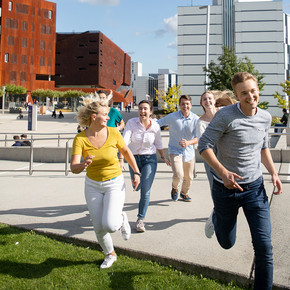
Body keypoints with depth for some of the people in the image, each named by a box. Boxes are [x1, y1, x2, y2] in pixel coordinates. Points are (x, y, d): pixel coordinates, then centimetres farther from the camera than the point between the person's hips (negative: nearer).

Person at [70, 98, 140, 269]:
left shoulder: (113, 133, -13)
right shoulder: (80, 138, -15)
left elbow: (126, 152, 5)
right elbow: (73, 168, -22)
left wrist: (137, 172, 5)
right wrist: (83, 165, -44)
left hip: (115, 184, -1)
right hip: (93, 186, 2)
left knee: (110, 225, -19)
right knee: (99, 228, 9)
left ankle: (121, 217, 18)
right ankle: (110, 255, 38)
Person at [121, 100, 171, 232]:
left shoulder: (155, 126, -8)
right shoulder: (131, 123, -15)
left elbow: (158, 143, 10)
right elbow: (124, 141, -24)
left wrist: (163, 157, 21)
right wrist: (121, 159, -36)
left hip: (150, 159, -1)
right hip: (134, 158, 1)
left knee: (145, 191, -9)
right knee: (136, 187, 19)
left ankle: (140, 219, 7)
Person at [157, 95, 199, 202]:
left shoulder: (195, 119, -6)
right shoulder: (172, 117, -10)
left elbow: (198, 138, -10)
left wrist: (188, 142, -29)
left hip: (189, 152, 3)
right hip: (175, 151, -3)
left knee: (188, 177, 12)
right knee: (178, 175, -19)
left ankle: (184, 193, 44)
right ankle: (174, 188, 17)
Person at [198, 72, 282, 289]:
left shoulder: (266, 118, 2)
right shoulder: (226, 116, -17)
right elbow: (204, 145, -16)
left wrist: (273, 172, 3)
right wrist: (223, 172, -28)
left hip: (255, 187, 4)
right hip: (226, 189, -3)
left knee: (264, 246, -3)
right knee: (227, 243, 17)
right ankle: (215, 218, 50)